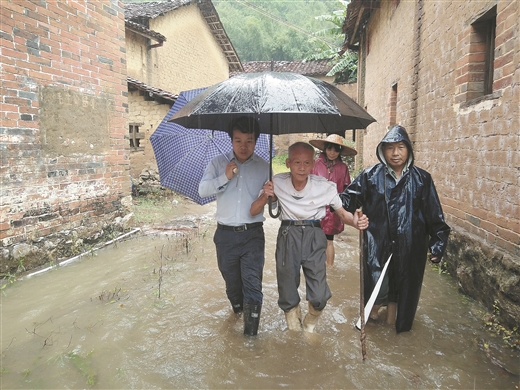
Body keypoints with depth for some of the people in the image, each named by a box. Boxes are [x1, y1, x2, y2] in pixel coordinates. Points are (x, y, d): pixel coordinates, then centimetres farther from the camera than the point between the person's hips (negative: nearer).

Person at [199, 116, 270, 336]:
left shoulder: (263, 167, 3)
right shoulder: (219, 163, 5)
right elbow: (202, 190, -4)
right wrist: (224, 177, -17)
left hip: (252, 235, -1)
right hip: (225, 234, 2)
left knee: (252, 282, -6)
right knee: (231, 280, 17)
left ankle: (251, 331, 7)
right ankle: (237, 308, 45)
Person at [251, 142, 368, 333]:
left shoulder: (325, 186, -11)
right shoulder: (277, 183, -7)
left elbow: (342, 213, 3)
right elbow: (253, 211, -2)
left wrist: (355, 221, -19)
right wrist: (265, 196, -22)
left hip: (314, 236, 0)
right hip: (287, 236, 1)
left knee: (319, 297, -3)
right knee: (288, 295, 9)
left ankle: (309, 325, 34)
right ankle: (293, 328, 41)